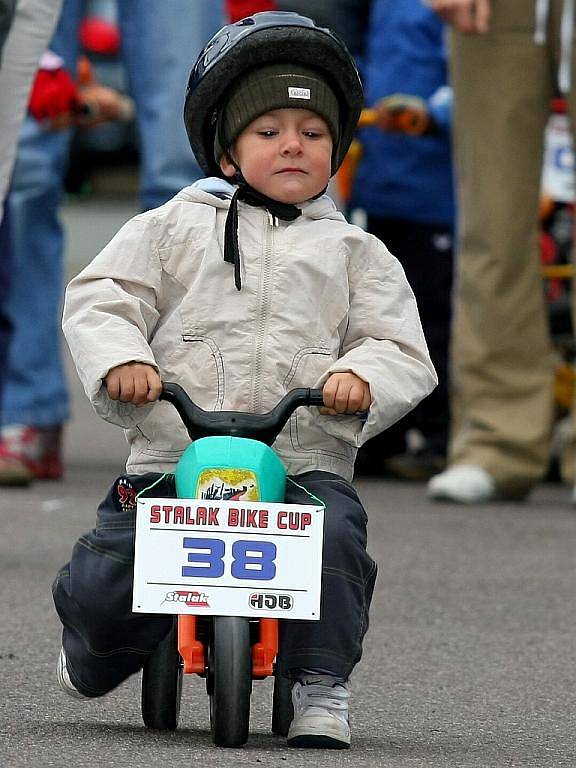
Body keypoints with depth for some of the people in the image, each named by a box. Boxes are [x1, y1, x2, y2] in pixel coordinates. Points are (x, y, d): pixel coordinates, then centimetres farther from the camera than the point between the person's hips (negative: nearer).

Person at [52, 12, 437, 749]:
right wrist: (120, 358, -12)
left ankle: (320, 687, -15)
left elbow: (402, 349, 10)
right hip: (171, 458, 0)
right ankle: (95, 660, 25)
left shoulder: (355, 253, 16)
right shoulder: (173, 229, 14)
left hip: (304, 460, 0)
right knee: (104, 578, -12)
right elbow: (100, 296, 8)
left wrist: (362, 377, -12)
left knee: (334, 536, -31)